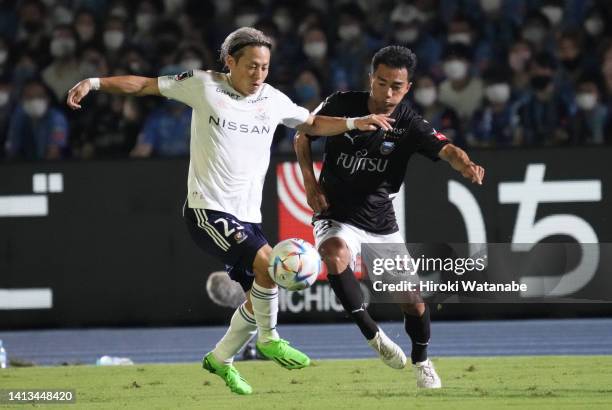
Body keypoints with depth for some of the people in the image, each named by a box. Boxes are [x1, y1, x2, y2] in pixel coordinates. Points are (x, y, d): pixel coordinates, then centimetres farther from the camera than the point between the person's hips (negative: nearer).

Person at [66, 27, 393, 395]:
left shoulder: (274, 100, 7)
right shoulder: (203, 85, -6)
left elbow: (312, 124, 24)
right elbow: (145, 85, 0)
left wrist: (354, 123, 10)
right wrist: (94, 83, -9)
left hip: (248, 215, 6)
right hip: (208, 210, -6)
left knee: (261, 297, 5)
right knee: (268, 263, -26)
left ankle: (220, 360, 28)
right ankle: (269, 340, -5)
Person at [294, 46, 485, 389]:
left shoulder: (410, 125, -12)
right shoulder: (342, 105, -11)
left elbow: (445, 149, -30)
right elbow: (303, 136, 5)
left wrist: (467, 166, -52)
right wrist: (310, 182, -7)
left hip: (381, 220, 2)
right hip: (337, 216, -2)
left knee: (413, 298, 2)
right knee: (336, 253, -36)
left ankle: (421, 361, 32)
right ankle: (372, 334, -24)